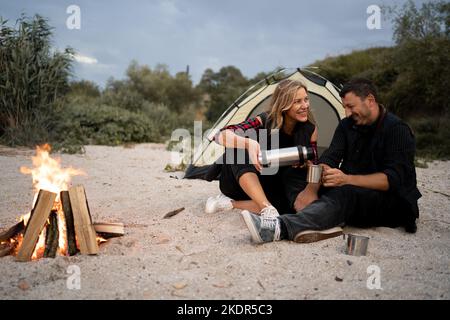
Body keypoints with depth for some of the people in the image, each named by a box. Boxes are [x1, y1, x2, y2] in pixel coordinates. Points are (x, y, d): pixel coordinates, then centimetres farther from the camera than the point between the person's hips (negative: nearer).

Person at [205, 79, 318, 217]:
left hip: (276, 188, 2)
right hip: (244, 182, -2)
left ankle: (230, 203, -15)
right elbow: (221, 135, -34)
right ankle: (268, 209, -40)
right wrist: (249, 143, -54)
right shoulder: (265, 121, -21)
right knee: (239, 149, -34)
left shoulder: (310, 130, -13)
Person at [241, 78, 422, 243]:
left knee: (344, 194, -36)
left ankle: (280, 228, -55)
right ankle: (326, 224, -45)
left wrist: (347, 179, -32)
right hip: (351, 195, 7)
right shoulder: (347, 125, 7)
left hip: (393, 204, -7)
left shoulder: (397, 130, -11)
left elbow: (393, 179, -20)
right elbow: (329, 159, -4)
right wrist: (311, 187, -24)